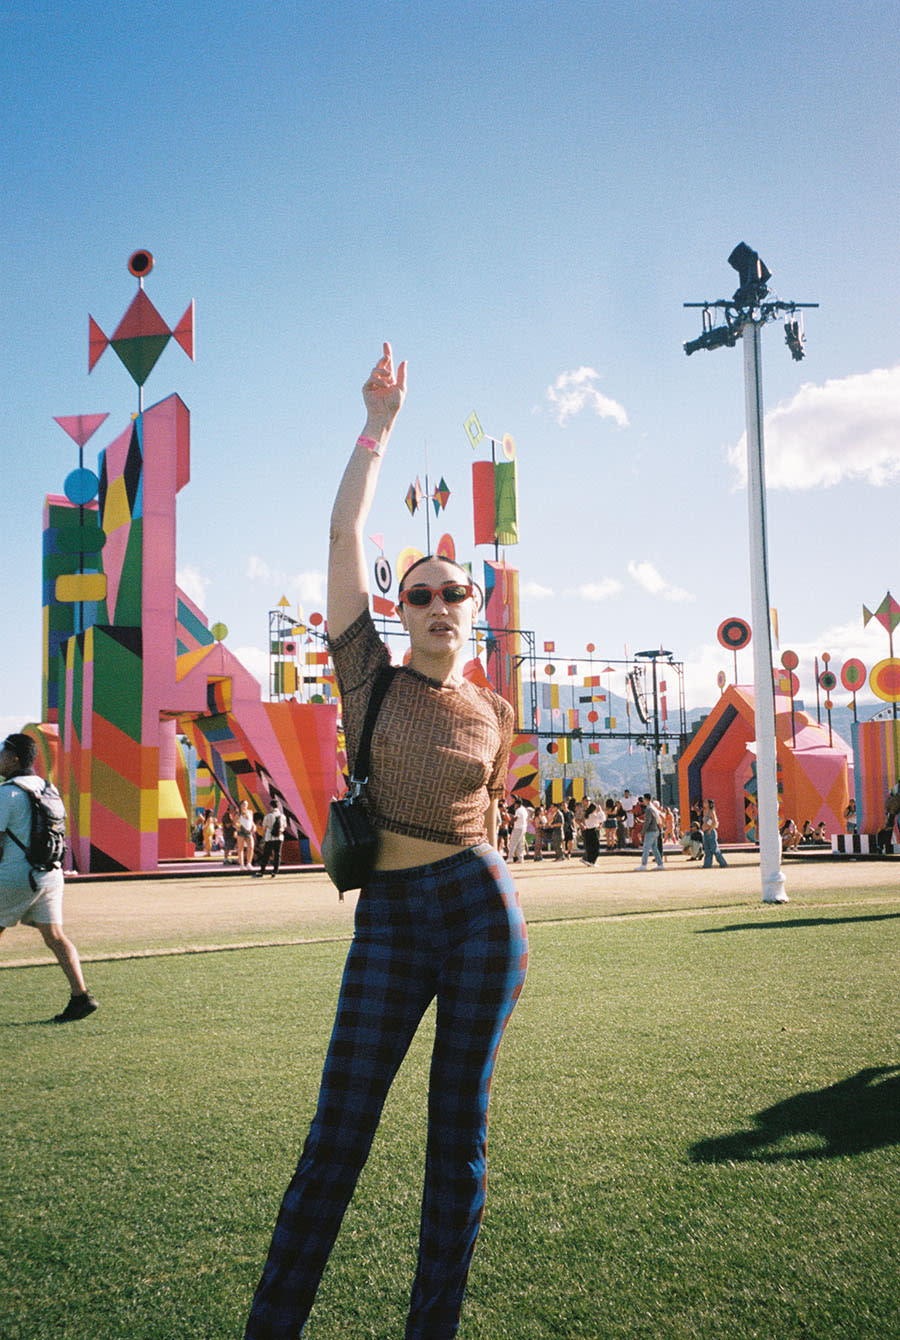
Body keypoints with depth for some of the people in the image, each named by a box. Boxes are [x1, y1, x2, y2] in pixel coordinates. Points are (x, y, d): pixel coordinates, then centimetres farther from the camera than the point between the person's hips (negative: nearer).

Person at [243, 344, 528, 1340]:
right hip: (388, 919, -1)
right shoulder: (370, 679, 4)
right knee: (338, 1134, -2)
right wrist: (380, 423, 2)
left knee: (460, 1129, 7)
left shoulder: (491, 717, 9)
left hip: (481, 908, 2)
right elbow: (343, 530, -1)